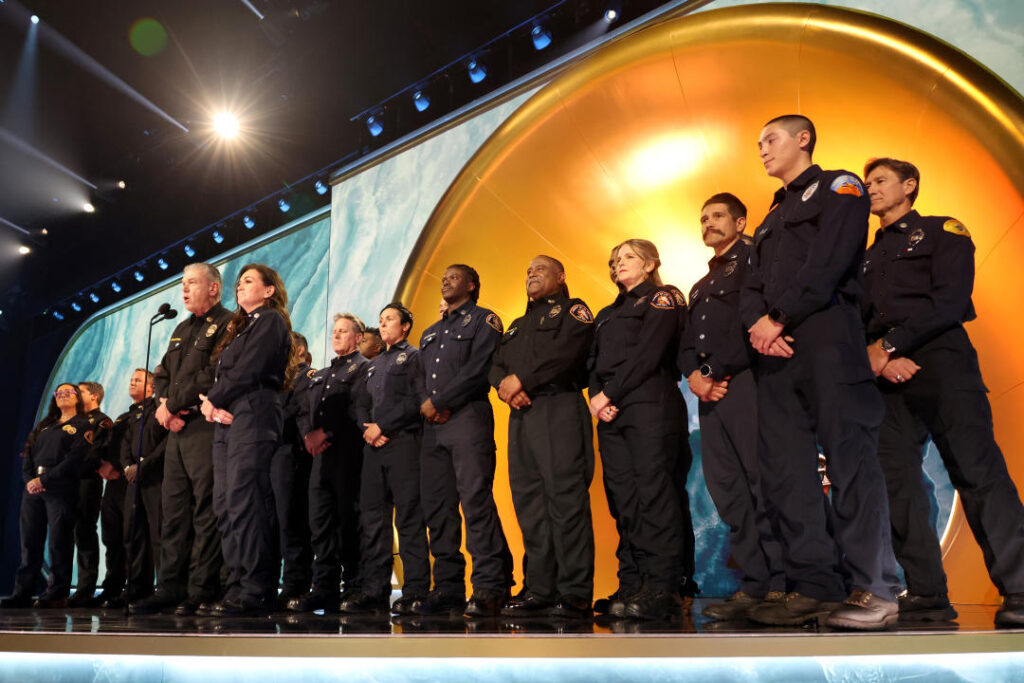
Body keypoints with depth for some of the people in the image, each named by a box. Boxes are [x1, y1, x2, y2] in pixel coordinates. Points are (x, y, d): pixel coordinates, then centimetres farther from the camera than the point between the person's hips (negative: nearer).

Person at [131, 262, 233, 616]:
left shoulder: (226, 324, -4)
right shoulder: (182, 329, 24)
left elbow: (212, 377, -14)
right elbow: (163, 375, 21)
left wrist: (172, 405, -9)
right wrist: (163, 405, 1)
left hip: (205, 427, -8)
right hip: (177, 429, 8)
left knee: (205, 511, -6)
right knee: (173, 510, 8)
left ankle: (202, 591, -1)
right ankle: (170, 588, 14)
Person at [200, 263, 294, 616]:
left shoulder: (271, 320, 1)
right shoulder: (240, 326, 28)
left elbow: (248, 371, -11)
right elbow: (222, 373, 18)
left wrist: (212, 399, -2)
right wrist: (212, 404, -1)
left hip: (253, 415, -9)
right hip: (227, 419, 9)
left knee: (243, 502, -15)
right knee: (224, 504, 3)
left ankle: (255, 592, -13)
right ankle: (238, 586, 6)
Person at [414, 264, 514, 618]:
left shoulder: (483, 320, 6)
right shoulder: (429, 333, 28)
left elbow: (478, 369, -7)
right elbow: (422, 377, 22)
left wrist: (439, 403, -9)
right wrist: (426, 404, -1)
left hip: (468, 417, -7)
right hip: (433, 425, 7)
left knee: (475, 499, -14)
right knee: (437, 506, 1)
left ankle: (489, 588, -13)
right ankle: (448, 588, 6)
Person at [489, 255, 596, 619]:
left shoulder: (572, 310, 10)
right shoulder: (517, 326, 31)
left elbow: (567, 351, -9)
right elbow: (496, 366, 19)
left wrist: (521, 379, -9)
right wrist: (504, 385, -5)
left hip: (558, 407, -7)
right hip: (520, 415, 7)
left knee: (565, 497, -12)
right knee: (529, 504, 2)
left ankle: (575, 595, -10)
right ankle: (540, 591, 6)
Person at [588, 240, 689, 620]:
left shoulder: (660, 300, 6)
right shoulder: (607, 314, 28)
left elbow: (647, 355, -8)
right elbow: (594, 361, 17)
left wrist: (610, 394, -11)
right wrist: (596, 397, -3)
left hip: (649, 405, -7)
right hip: (610, 412, 7)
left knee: (653, 494, -13)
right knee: (623, 499, 1)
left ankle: (662, 591, -12)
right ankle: (632, 587, 2)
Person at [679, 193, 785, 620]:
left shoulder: (752, 260, 4)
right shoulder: (700, 287, 30)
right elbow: (687, 341, 22)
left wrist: (718, 373, -11)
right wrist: (693, 374, 1)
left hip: (743, 381, -8)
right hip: (709, 392, 8)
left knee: (763, 484, -12)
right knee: (726, 490, 3)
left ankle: (781, 584, -7)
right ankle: (755, 584, 7)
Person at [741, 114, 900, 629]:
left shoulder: (837, 187, 8)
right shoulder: (771, 219, 30)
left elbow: (828, 263, -9)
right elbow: (753, 286, 17)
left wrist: (781, 318, -11)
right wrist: (759, 322, -4)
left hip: (826, 335, -7)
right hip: (777, 349, 8)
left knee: (850, 460, -10)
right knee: (784, 469, 0)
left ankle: (876, 591, -5)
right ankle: (814, 587, 4)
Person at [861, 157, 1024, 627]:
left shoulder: (942, 232, 11)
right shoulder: (868, 258, 27)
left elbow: (949, 301, -5)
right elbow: (858, 320, 17)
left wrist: (890, 345, -11)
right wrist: (873, 355, -6)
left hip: (940, 358, -5)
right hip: (885, 375, 5)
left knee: (977, 472, -13)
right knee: (896, 481, -4)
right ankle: (927, 595, 0)